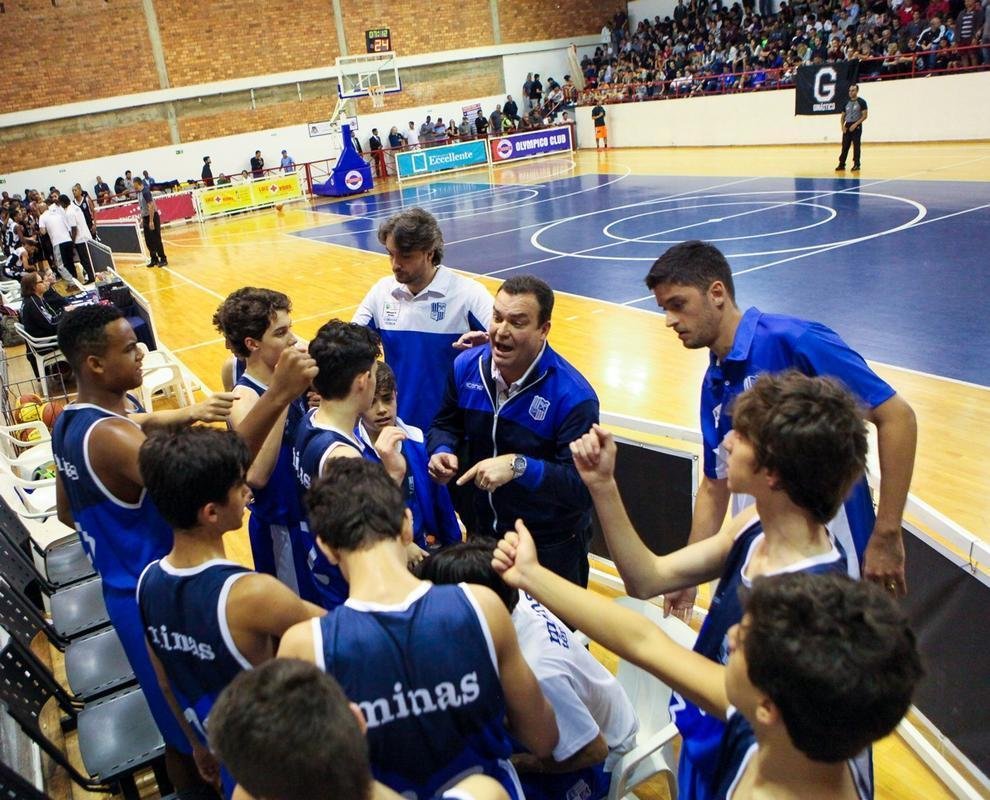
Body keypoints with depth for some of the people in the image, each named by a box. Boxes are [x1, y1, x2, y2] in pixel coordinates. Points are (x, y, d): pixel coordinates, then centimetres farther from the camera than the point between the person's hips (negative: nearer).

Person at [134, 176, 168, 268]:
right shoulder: (139, 193, 10)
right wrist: (142, 219, 17)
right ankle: (154, 259, 16)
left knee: (156, 240, -5)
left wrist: (151, 221, -24)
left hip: (152, 217, -9)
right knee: (148, 241, 9)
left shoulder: (145, 192, -18)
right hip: (146, 217, 9)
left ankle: (163, 259, 2)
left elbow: (151, 206, -22)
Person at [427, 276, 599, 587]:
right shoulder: (466, 366, -9)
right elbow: (446, 424, 7)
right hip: (482, 532, 5)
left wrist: (519, 466, -40)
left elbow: (583, 486, -30)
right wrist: (442, 451, -14)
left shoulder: (573, 396, -26)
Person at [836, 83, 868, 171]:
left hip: (856, 126, -5)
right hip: (847, 126, 5)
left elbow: (865, 115, -8)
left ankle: (856, 165, 0)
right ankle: (842, 164, 7)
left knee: (856, 146, -4)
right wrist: (842, 126, -1)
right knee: (845, 146, 3)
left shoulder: (861, 102, -2)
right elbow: (843, 116, 17)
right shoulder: (847, 103, 13)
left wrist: (855, 124, -17)